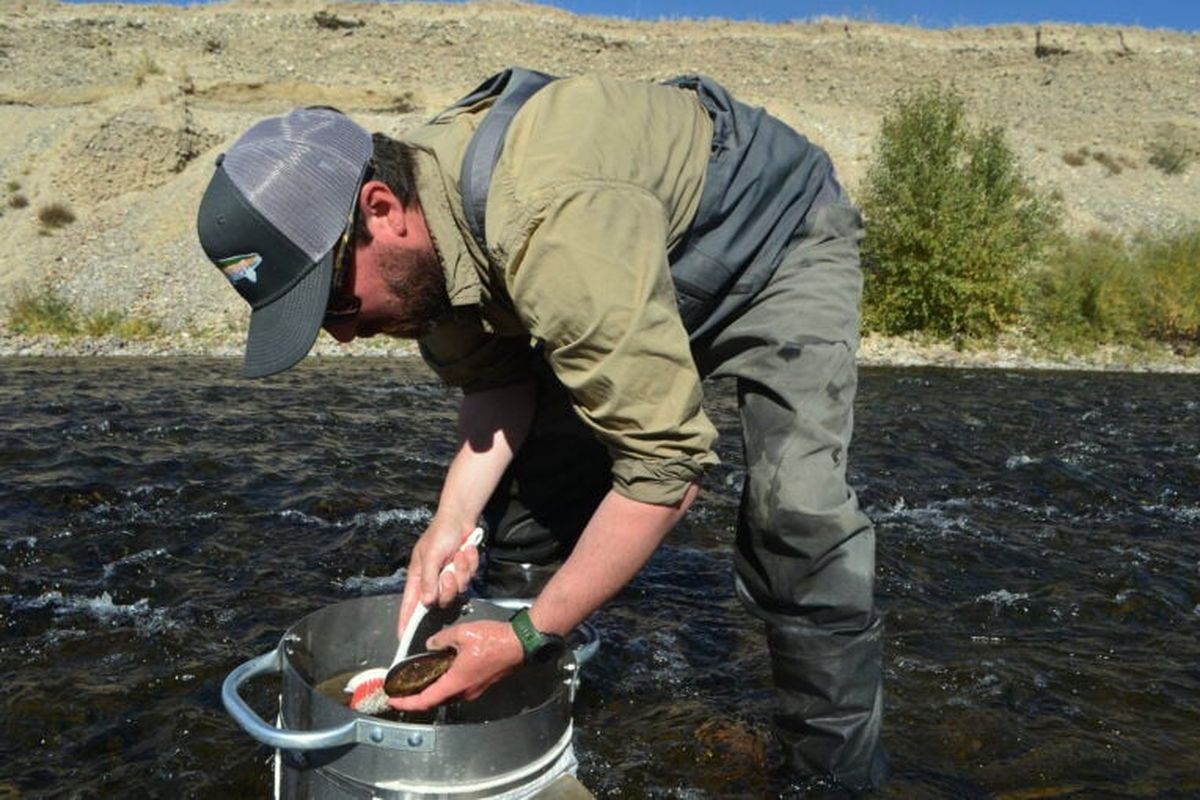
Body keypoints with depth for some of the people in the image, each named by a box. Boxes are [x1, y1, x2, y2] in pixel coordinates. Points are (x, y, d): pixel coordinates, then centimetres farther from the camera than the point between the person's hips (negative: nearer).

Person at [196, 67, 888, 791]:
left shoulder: (551, 228, -44)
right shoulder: (420, 231, -16)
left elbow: (666, 463, -40)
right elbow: (497, 379, -3)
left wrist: (528, 636, -33)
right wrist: (454, 520, -19)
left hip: (781, 241, -7)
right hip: (646, 267, 7)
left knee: (795, 510, -27)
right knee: (526, 489, 0)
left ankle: (840, 766, -3)